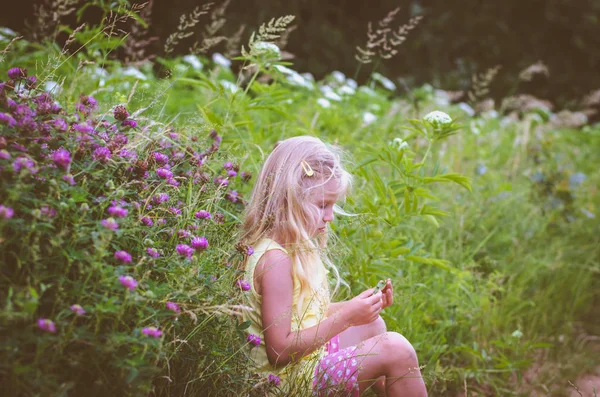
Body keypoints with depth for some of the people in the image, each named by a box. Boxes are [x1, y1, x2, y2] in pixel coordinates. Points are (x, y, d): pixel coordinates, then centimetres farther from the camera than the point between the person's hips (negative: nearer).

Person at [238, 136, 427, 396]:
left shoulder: (293, 247, 6)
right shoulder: (275, 259, -25)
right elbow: (279, 351, -28)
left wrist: (356, 307, 2)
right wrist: (345, 317, -24)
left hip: (312, 354, 11)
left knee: (373, 325, 27)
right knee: (396, 350, -17)